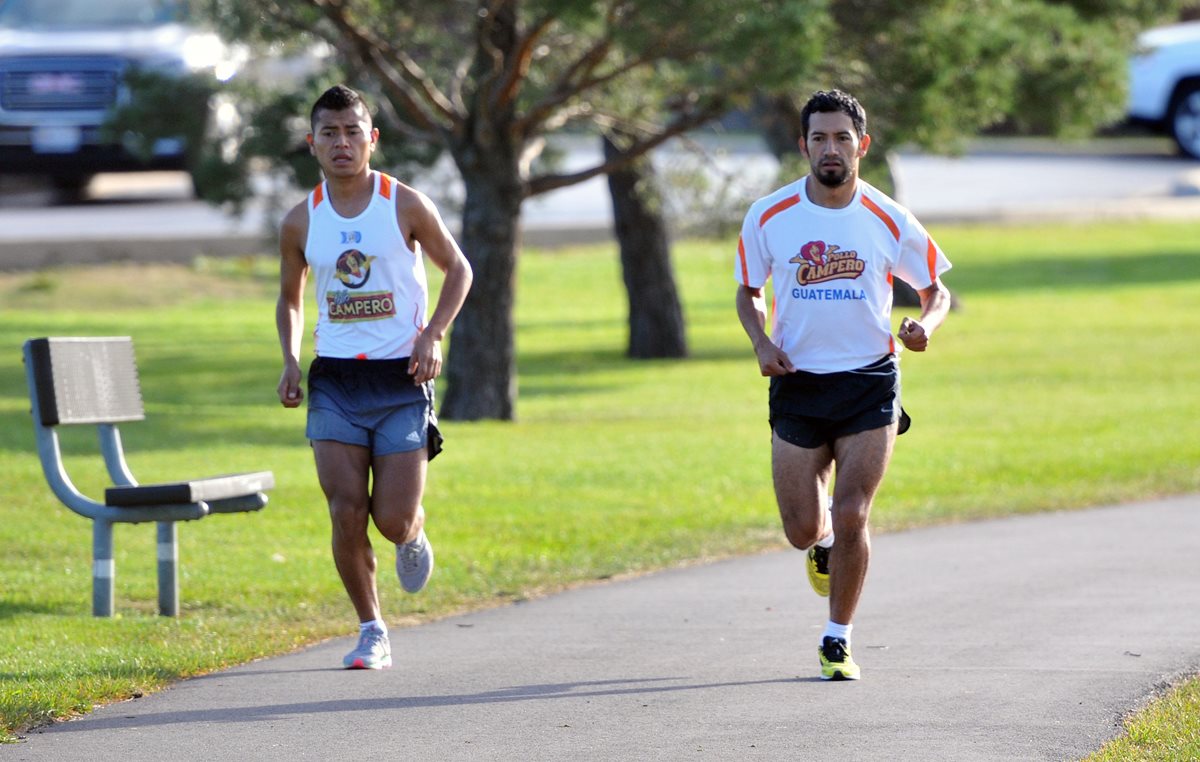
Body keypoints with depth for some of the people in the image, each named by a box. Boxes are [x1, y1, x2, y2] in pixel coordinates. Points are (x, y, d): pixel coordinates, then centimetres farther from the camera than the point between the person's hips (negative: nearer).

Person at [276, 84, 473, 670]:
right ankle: (371, 631, 7)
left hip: (400, 379, -2)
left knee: (392, 520, -7)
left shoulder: (405, 205, -3)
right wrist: (290, 360, 3)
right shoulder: (301, 221, 4)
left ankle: (414, 533, 32)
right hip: (335, 380, 2)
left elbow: (458, 269, 7)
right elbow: (290, 298, 19)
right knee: (346, 512, -9)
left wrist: (433, 334, -7)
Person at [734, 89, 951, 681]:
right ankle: (824, 542, 42)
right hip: (797, 384, 1)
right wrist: (761, 343, -7)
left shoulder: (888, 220, -3)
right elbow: (748, 292, 12)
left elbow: (937, 291, 8)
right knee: (803, 531, 3)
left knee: (851, 516, -12)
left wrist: (925, 325, -14)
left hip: (869, 383, -1)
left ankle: (838, 639, 6)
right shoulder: (768, 217, -2)